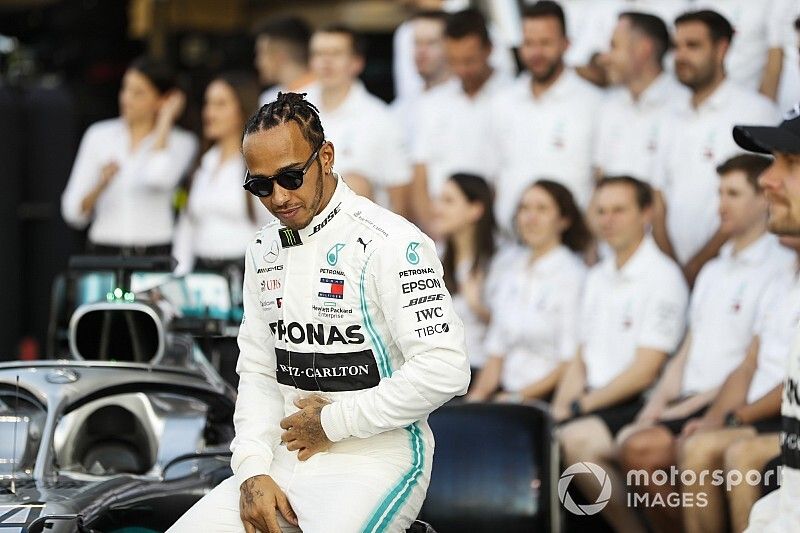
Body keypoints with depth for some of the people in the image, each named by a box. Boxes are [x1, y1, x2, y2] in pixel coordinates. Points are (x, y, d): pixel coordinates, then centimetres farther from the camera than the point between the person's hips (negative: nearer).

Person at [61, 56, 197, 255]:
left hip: (156, 254, -1)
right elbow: (72, 212, 6)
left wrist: (164, 120, -4)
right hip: (106, 251, 1)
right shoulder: (99, 135, 9)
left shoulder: (180, 142, 5)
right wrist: (101, 185, -15)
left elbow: (159, 178, -18)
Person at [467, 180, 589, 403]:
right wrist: (477, 394, 0)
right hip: (507, 395, 6)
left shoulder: (572, 275, -6)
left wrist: (520, 397, -14)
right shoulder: (511, 271, 16)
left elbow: (571, 363, -10)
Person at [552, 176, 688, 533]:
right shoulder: (598, 277, 18)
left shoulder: (663, 277, -7)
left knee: (576, 438, -32)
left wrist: (579, 406, -11)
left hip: (638, 406, -8)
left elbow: (645, 370, -12)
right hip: (593, 403, 8)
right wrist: (558, 410, 0)